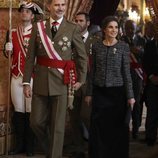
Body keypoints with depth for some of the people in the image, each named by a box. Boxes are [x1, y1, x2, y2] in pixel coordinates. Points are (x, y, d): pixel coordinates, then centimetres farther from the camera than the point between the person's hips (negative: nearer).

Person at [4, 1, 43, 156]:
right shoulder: (12, 32, 12)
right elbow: (7, 54, 15)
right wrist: (7, 49, -6)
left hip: (33, 77, -3)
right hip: (16, 76, 3)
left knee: (31, 111, -2)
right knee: (18, 111, 5)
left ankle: (30, 146, 7)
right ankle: (19, 144, 13)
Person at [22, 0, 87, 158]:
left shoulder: (73, 28, -1)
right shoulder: (38, 27, 4)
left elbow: (83, 56, 6)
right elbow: (30, 57, 4)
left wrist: (81, 80, 5)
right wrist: (26, 82, 0)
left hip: (61, 82, -2)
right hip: (41, 81, 2)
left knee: (57, 125, 2)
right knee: (36, 122, 7)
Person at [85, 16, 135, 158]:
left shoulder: (123, 47, -1)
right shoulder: (96, 46, 4)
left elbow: (126, 72, -3)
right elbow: (93, 71, 8)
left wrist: (130, 95, -6)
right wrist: (89, 93, 6)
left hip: (117, 91, -2)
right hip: (99, 92, 2)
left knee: (117, 127, 4)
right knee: (98, 127, 5)